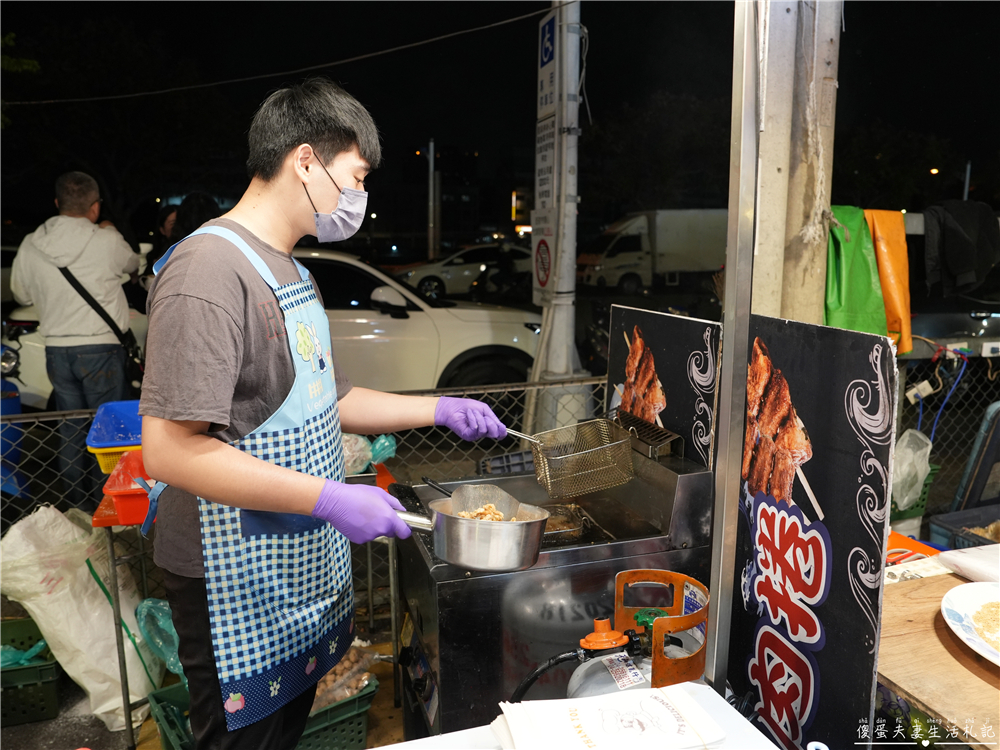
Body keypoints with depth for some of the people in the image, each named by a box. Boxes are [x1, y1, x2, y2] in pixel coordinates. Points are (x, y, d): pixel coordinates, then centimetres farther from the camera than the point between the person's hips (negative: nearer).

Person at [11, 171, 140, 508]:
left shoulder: (30, 246, 2)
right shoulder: (106, 241, -11)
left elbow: (21, 294, 15)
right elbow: (132, 263, 11)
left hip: (56, 350, 4)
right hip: (100, 349, -4)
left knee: (70, 430, 13)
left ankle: (78, 504, 23)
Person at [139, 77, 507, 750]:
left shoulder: (290, 271, 11)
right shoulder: (209, 270, -22)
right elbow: (171, 450, -27)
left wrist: (441, 410, 11)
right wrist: (332, 500, -27)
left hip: (301, 568, 9)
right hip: (239, 585, -9)